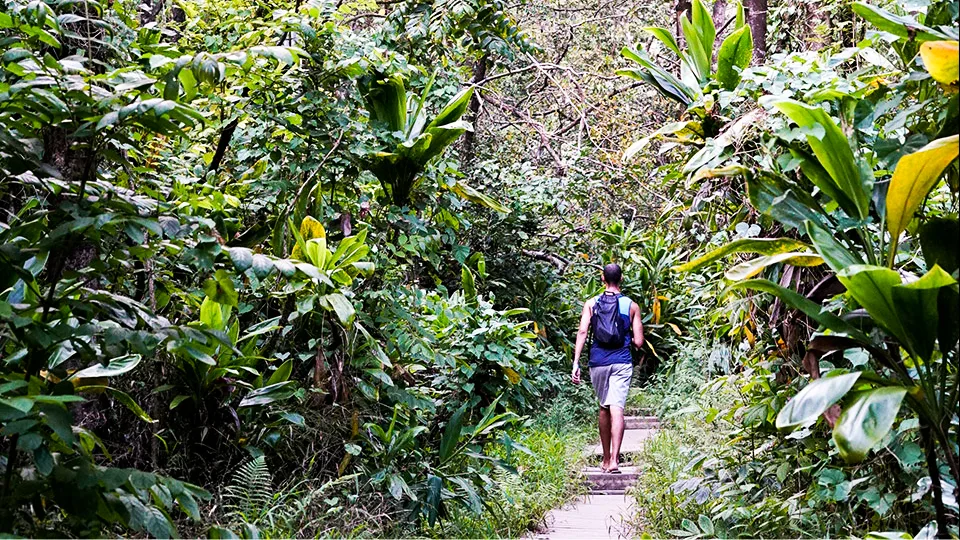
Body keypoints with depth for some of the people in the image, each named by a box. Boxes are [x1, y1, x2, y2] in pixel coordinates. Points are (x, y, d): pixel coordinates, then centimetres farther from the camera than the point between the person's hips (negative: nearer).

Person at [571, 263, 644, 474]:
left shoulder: (591, 304, 4)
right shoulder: (631, 306, 3)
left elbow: (582, 332, -7)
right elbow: (638, 342, 1)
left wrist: (576, 363, -9)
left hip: (598, 363, 2)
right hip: (622, 363, -2)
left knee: (604, 408, 17)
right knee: (617, 409, -9)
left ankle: (606, 459, 23)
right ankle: (613, 460, -21)